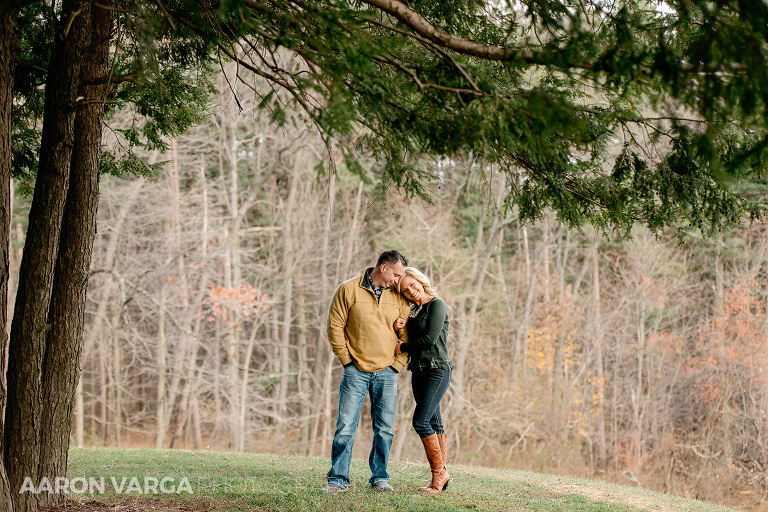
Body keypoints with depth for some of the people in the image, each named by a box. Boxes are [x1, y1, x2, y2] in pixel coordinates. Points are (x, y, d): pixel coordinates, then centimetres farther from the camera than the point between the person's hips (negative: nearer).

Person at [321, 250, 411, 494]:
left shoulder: (398, 297, 8)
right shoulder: (348, 290, -3)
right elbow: (335, 326, -1)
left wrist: (397, 364, 4)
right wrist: (347, 359, -4)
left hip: (386, 373, 3)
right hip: (356, 371, -3)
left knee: (384, 429, 5)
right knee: (346, 426, -5)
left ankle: (379, 477, 16)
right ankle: (338, 479, 1)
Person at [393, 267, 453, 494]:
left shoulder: (437, 305, -8)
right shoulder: (414, 310, 15)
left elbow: (430, 338, -15)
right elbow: (406, 340, 15)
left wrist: (403, 348, -4)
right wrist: (397, 328, -6)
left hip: (437, 369, -8)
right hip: (418, 371, 8)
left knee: (420, 421, -16)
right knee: (434, 423, 8)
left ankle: (439, 472, -8)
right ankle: (442, 476, 10)